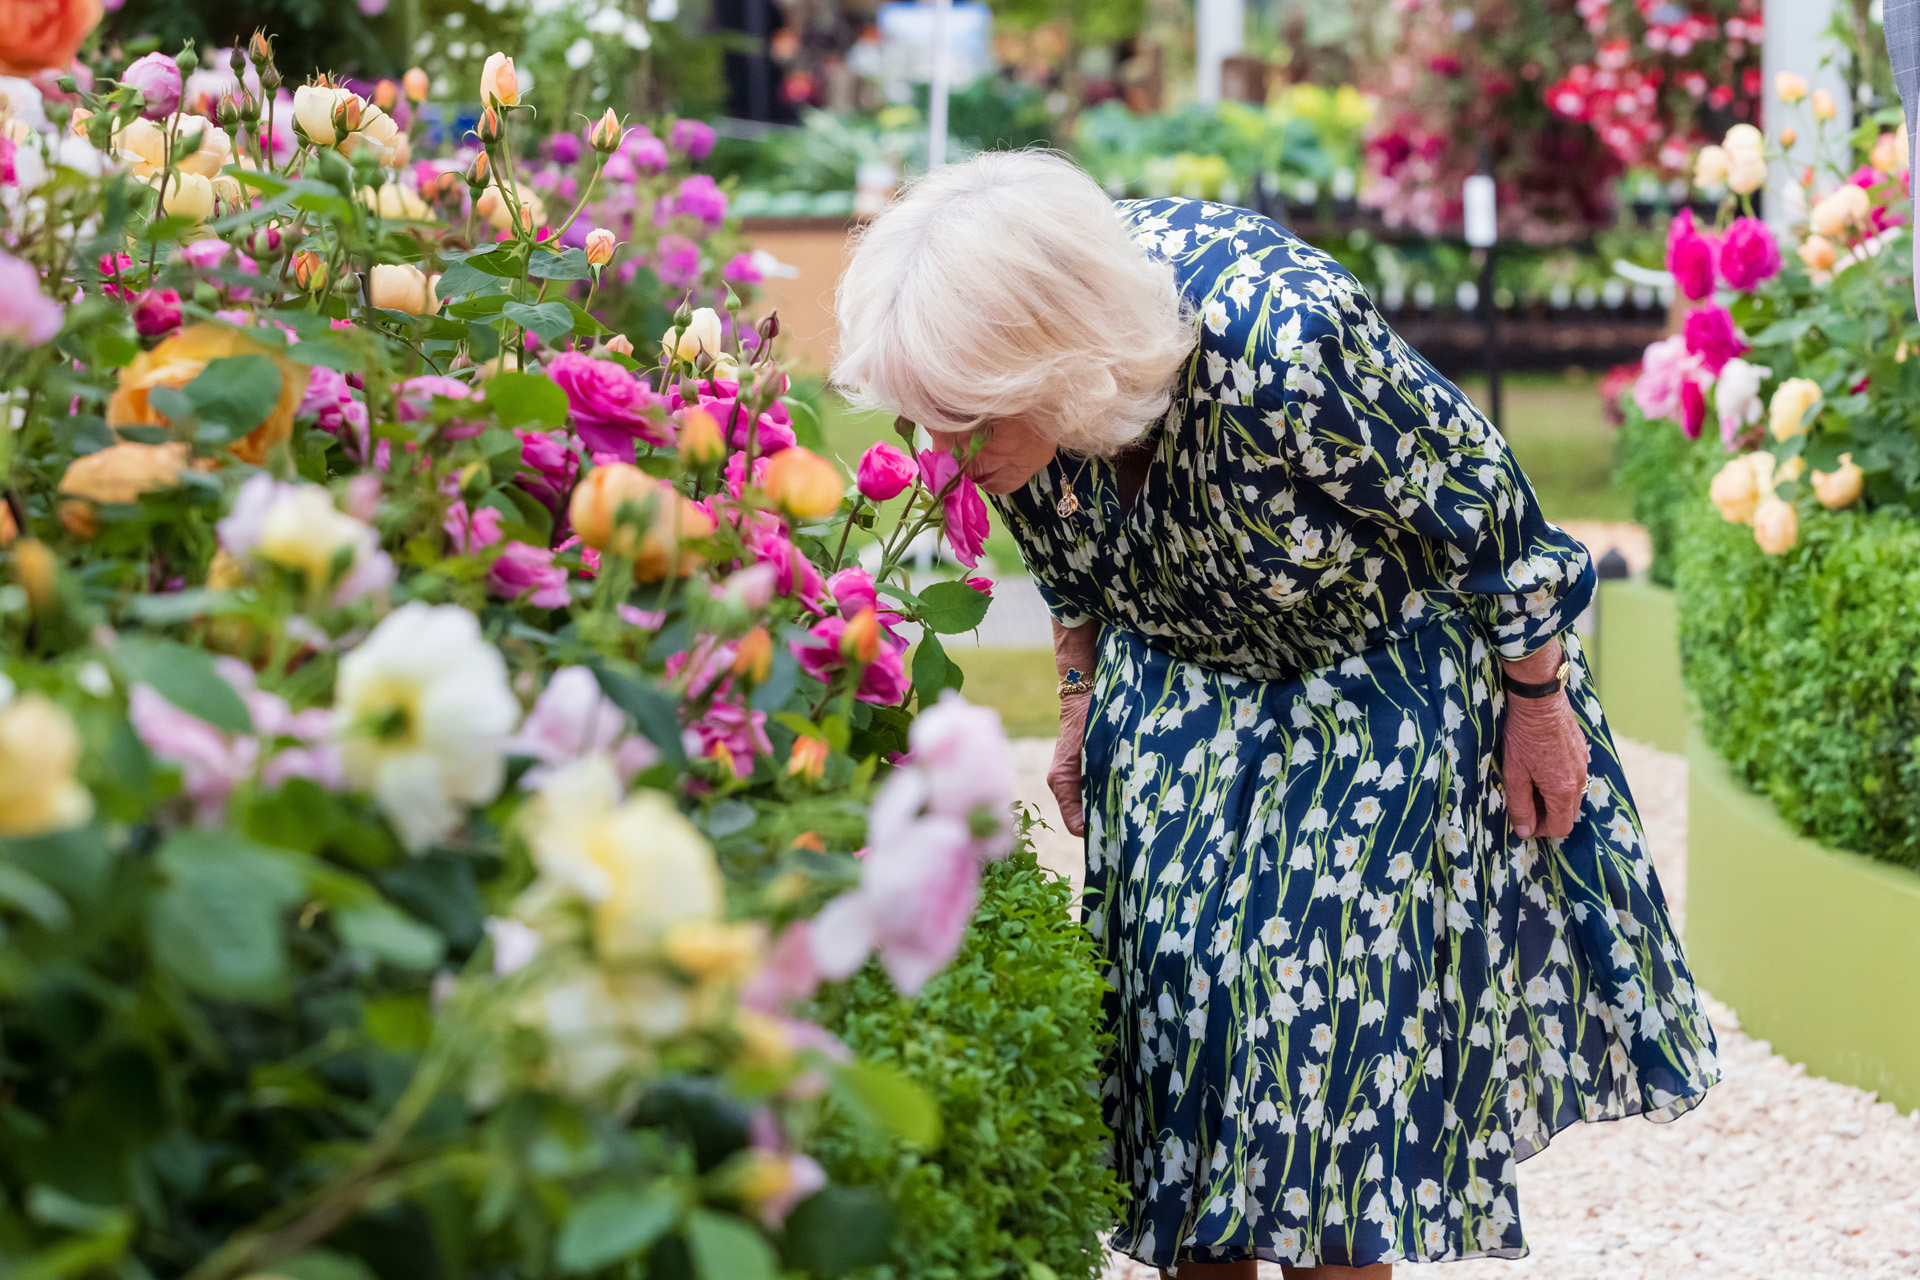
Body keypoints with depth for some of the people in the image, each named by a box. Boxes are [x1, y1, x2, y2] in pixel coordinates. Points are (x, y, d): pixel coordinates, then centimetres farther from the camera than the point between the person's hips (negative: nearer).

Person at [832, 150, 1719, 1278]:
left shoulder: (1280, 349, -41)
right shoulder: (1014, 360, -23)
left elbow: (1481, 506, -23)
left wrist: (1537, 707, -12)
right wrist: (1081, 701, 12)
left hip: (1384, 666, -5)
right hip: (1182, 675, 5)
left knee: (1331, 992, -7)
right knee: (1176, 965, 3)